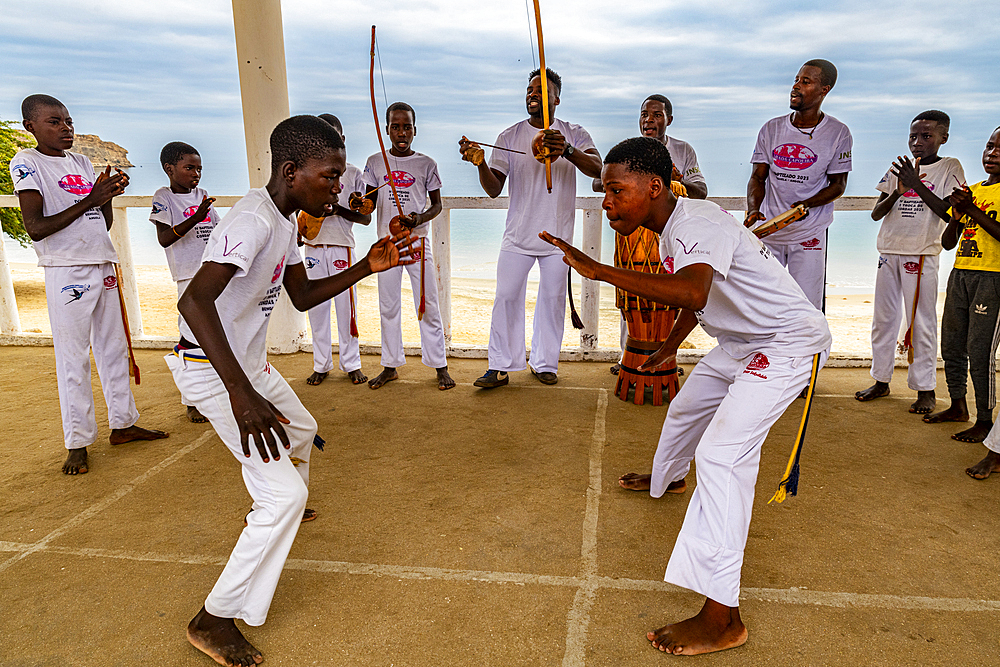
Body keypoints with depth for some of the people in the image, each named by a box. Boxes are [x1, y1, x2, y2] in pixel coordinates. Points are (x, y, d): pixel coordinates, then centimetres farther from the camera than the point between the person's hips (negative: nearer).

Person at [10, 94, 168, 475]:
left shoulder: (82, 163, 14)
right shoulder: (26, 163, -4)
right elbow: (36, 228, -14)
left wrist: (108, 195, -2)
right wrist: (88, 200, -16)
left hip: (102, 265, 7)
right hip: (66, 270, -7)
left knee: (113, 348, 12)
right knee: (73, 358, -2)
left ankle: (122, 423, 24)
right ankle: (77, 443, 8)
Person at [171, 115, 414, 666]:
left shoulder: (284, 219, 4)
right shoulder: (253, 219, -28)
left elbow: (302, 297, 10)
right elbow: (194, 301, -41)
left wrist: (365, 268, -2)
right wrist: (241, 393, -48)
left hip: (248, 362, 10)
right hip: (213, 371, -10)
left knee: (301, 431, 30)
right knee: (284, 494, -12)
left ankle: (272, 513, 57)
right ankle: (214, 620, 2)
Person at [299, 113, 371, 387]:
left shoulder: (352, 173, 5)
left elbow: (365, 217, 2)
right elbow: (296, 210, 16)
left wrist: (338, 209, -14)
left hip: (342, 247, -2)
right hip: (313, 247, 2)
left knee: (346, 306, -1)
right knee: (316, 307, 5)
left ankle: (351, 364, 11)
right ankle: (321, 365, 15)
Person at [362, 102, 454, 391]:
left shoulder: (426, 164, 2)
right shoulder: (375, 163, 6)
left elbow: (436, 204, 4)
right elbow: (371, 202, 10)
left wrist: (421, 218, -16)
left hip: (418, 240, -2)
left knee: (427, 305, 0)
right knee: (388, 307, 8)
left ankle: (439, 366, 10)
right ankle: (390, 365, 20)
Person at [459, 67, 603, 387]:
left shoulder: (574, 135, 3)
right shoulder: (509, 136, 5)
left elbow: (597, 168, -16)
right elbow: (494, 189, 0)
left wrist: (567, 151, -35)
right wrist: (480, 163, -21)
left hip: (557, 235, 0)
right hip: (518, 234, 1)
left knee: (553, 299, 6)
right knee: (506, 296, -3)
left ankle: (544, 363, 21)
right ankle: (501, 367, 6)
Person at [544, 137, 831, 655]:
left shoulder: (699, 224, -28)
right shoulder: (670, 232, 2)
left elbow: (692, 292, -50)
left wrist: (598, 271, -47)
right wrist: (670, 346, 31)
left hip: (789, 343, -10)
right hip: (743, 341, 10)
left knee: (722, 453, -21)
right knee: (687, 407, 27)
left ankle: (721, 618, -17)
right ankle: (667, 480, 60)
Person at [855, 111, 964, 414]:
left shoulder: (950, 168, 1)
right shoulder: (898, 167, 11)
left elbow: (950, 214, -10)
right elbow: (876, 213, 7)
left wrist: (917, 185, -16)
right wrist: (898, 191, -11)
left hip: (922, 255, -4)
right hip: (889, 252, 4)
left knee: (922, 323, -2)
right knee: (883, 319, 9)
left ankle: (925, 389, 6)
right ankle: (881, 381, 20)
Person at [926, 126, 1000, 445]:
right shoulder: (971, 191, 16)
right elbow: (947, 242, 13)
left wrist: (973, 211, -18)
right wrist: (956, 216, -4)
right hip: (960, 274, 7)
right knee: (951, 345, 12)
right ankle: (958, 406, 27)